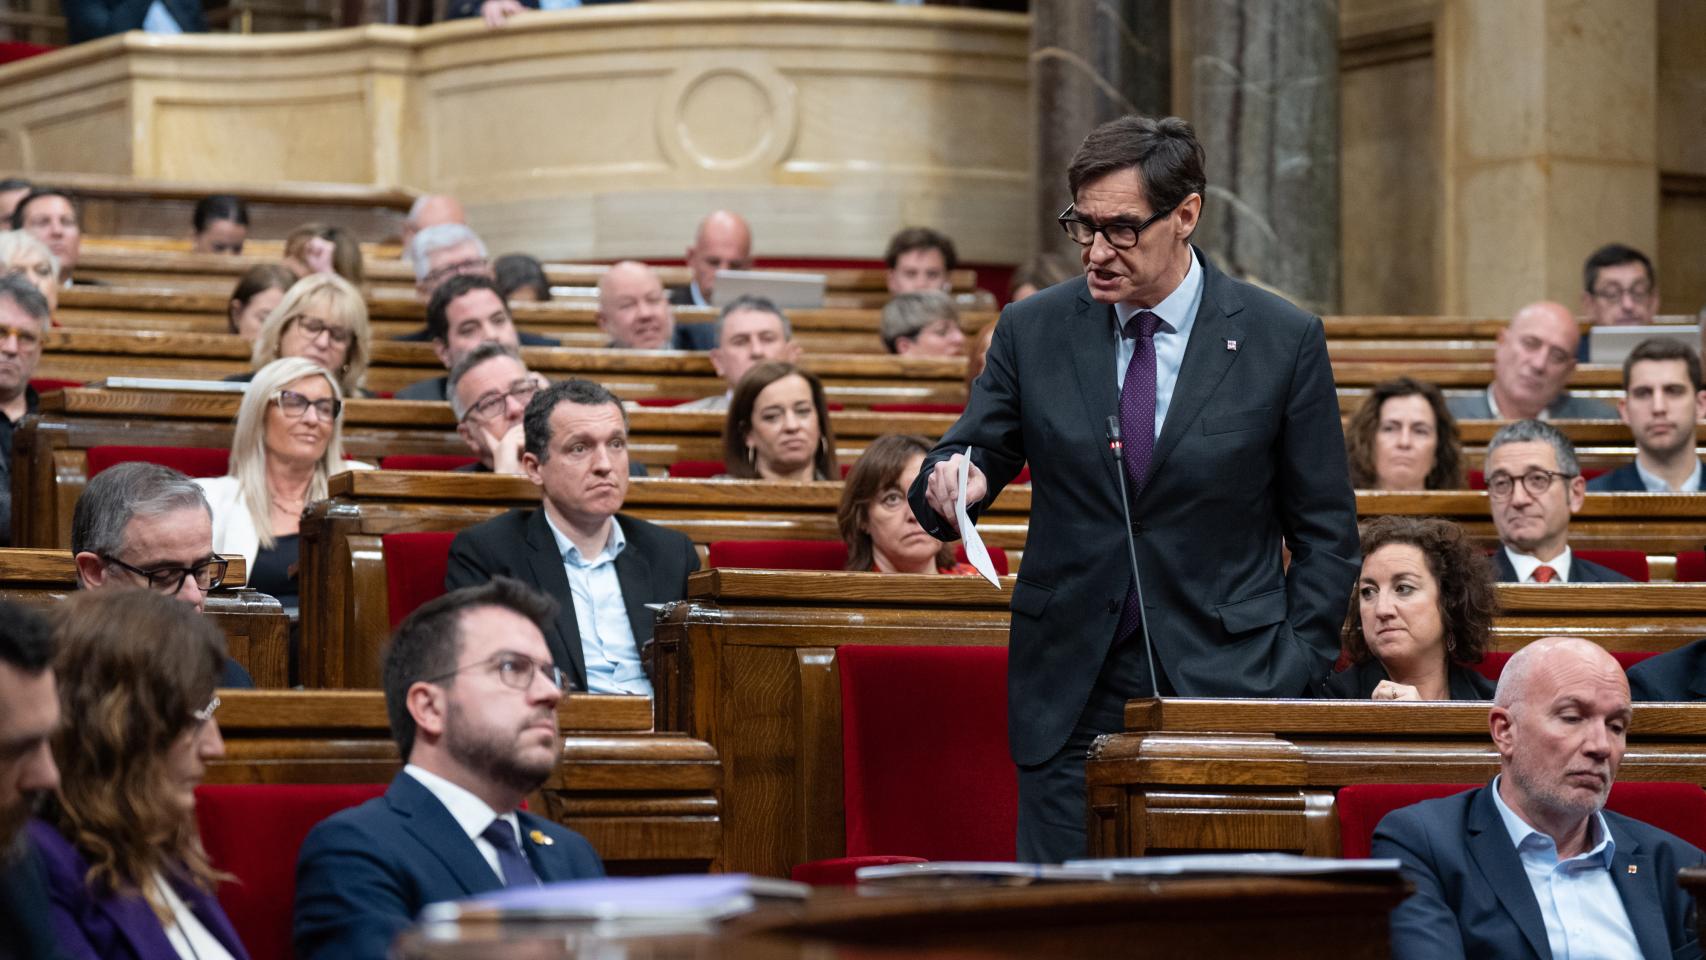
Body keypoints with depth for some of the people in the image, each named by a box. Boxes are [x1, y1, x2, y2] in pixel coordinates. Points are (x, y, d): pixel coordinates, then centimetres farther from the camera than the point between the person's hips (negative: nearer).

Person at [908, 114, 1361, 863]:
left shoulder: (1283, 341, 0)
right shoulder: (1032, 331, 5)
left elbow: (1326, 535, 4)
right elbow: (967, 457, 10)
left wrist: (1291, 678, -4)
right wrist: (955, 482, -15)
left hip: (1223, 688, -2)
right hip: (1069, 700, 2)